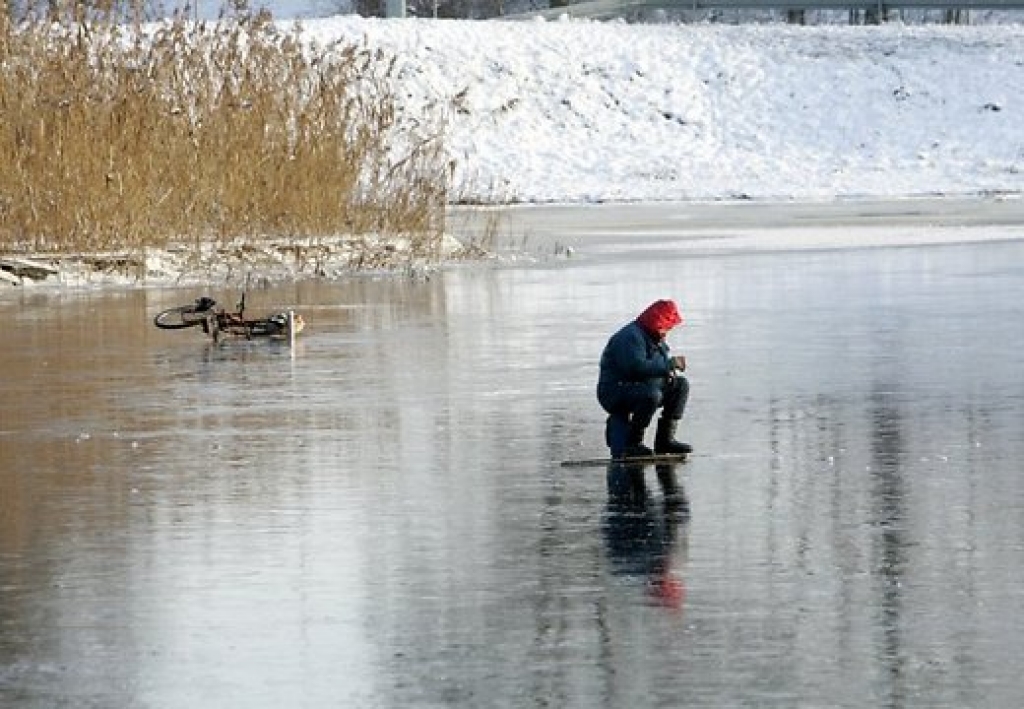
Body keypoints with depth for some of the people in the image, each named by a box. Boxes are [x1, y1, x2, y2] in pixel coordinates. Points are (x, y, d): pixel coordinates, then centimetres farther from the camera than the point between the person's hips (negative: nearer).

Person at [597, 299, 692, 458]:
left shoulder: (657, 340, 14)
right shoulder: (630, 337, -19)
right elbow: (637, 367, -31)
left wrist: (669, 372, -4)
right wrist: (669, 364, -24)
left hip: (642, 388, 10)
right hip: (615, 393, -10)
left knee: (681, 385, 2)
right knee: (651, 394, -36)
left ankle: (665, 439, 0)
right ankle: (633, 443, -20)